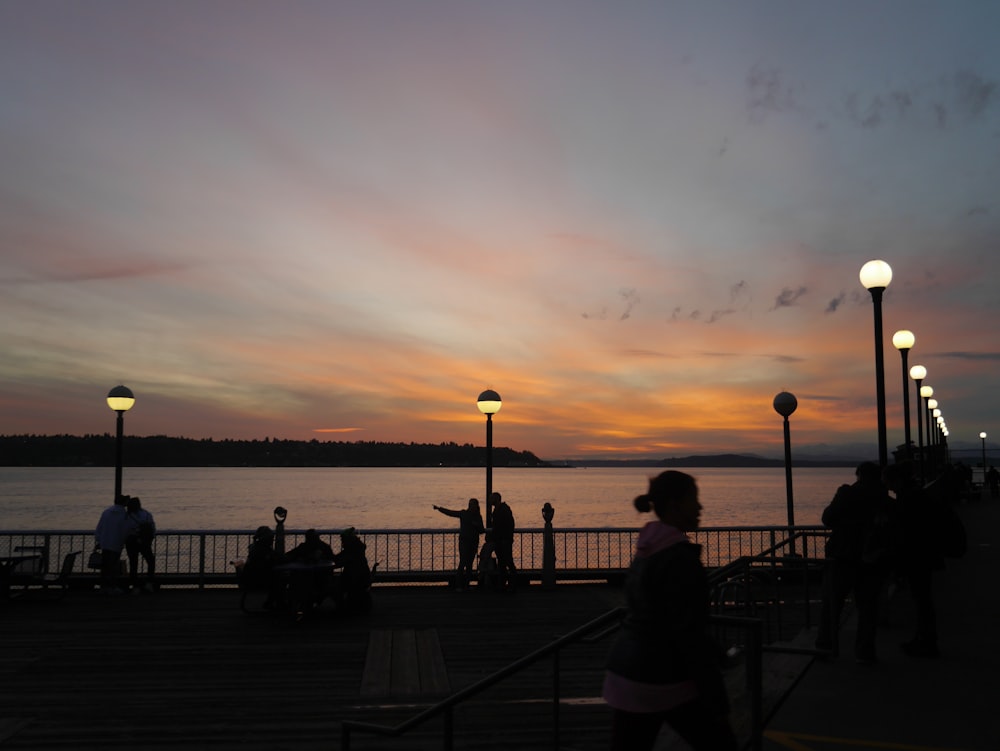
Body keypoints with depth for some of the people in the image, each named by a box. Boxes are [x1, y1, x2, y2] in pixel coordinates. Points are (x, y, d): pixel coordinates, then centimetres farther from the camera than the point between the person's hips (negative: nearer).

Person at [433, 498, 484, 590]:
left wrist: (477, 525, -10)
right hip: (464, 541, -3)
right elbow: (450, 513, -4)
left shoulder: (478, 517, 10)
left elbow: (481, 531, 11)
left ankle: (466, 584, 10)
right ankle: (458, 585, -13)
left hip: (474, 542, 4)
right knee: (463, 562, -13)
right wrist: (439, 508, -15)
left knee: (469, 563, 4)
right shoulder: (464, 514, 2)